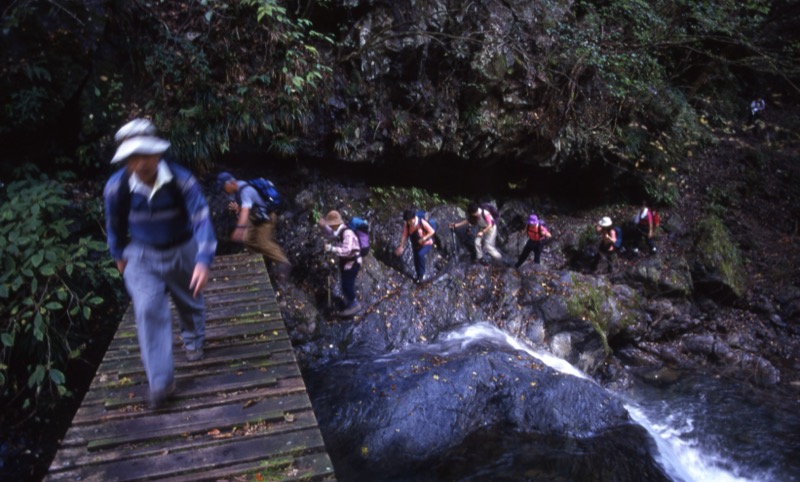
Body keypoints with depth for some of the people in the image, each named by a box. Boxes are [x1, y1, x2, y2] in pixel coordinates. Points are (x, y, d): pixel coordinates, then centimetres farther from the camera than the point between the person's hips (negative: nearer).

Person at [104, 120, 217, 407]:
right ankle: (161, 382, -7)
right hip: (142, 256, 0)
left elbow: (201, 219, -29)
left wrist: (203, 261, -41)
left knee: (190, 302, 19)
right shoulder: (116, 188, -20)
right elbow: (114, 224, -1)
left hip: (182, 251, 0)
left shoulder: (182, 181, -26)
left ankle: (193, 341, 53)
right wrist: (119, 256, 11)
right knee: (149, 310, -15)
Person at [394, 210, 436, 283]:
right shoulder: (406, 224, -15)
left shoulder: (422, 222, -27)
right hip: (416, 245, 5)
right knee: (416, 261, 8)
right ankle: (419, 276, 32)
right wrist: (401, 246, -6)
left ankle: (422, 275, -16)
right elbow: (404, 235, -5)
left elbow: (432, 231, -20)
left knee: (420, 254, -30)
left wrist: (423, 238, -27)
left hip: (426, 244, -5)